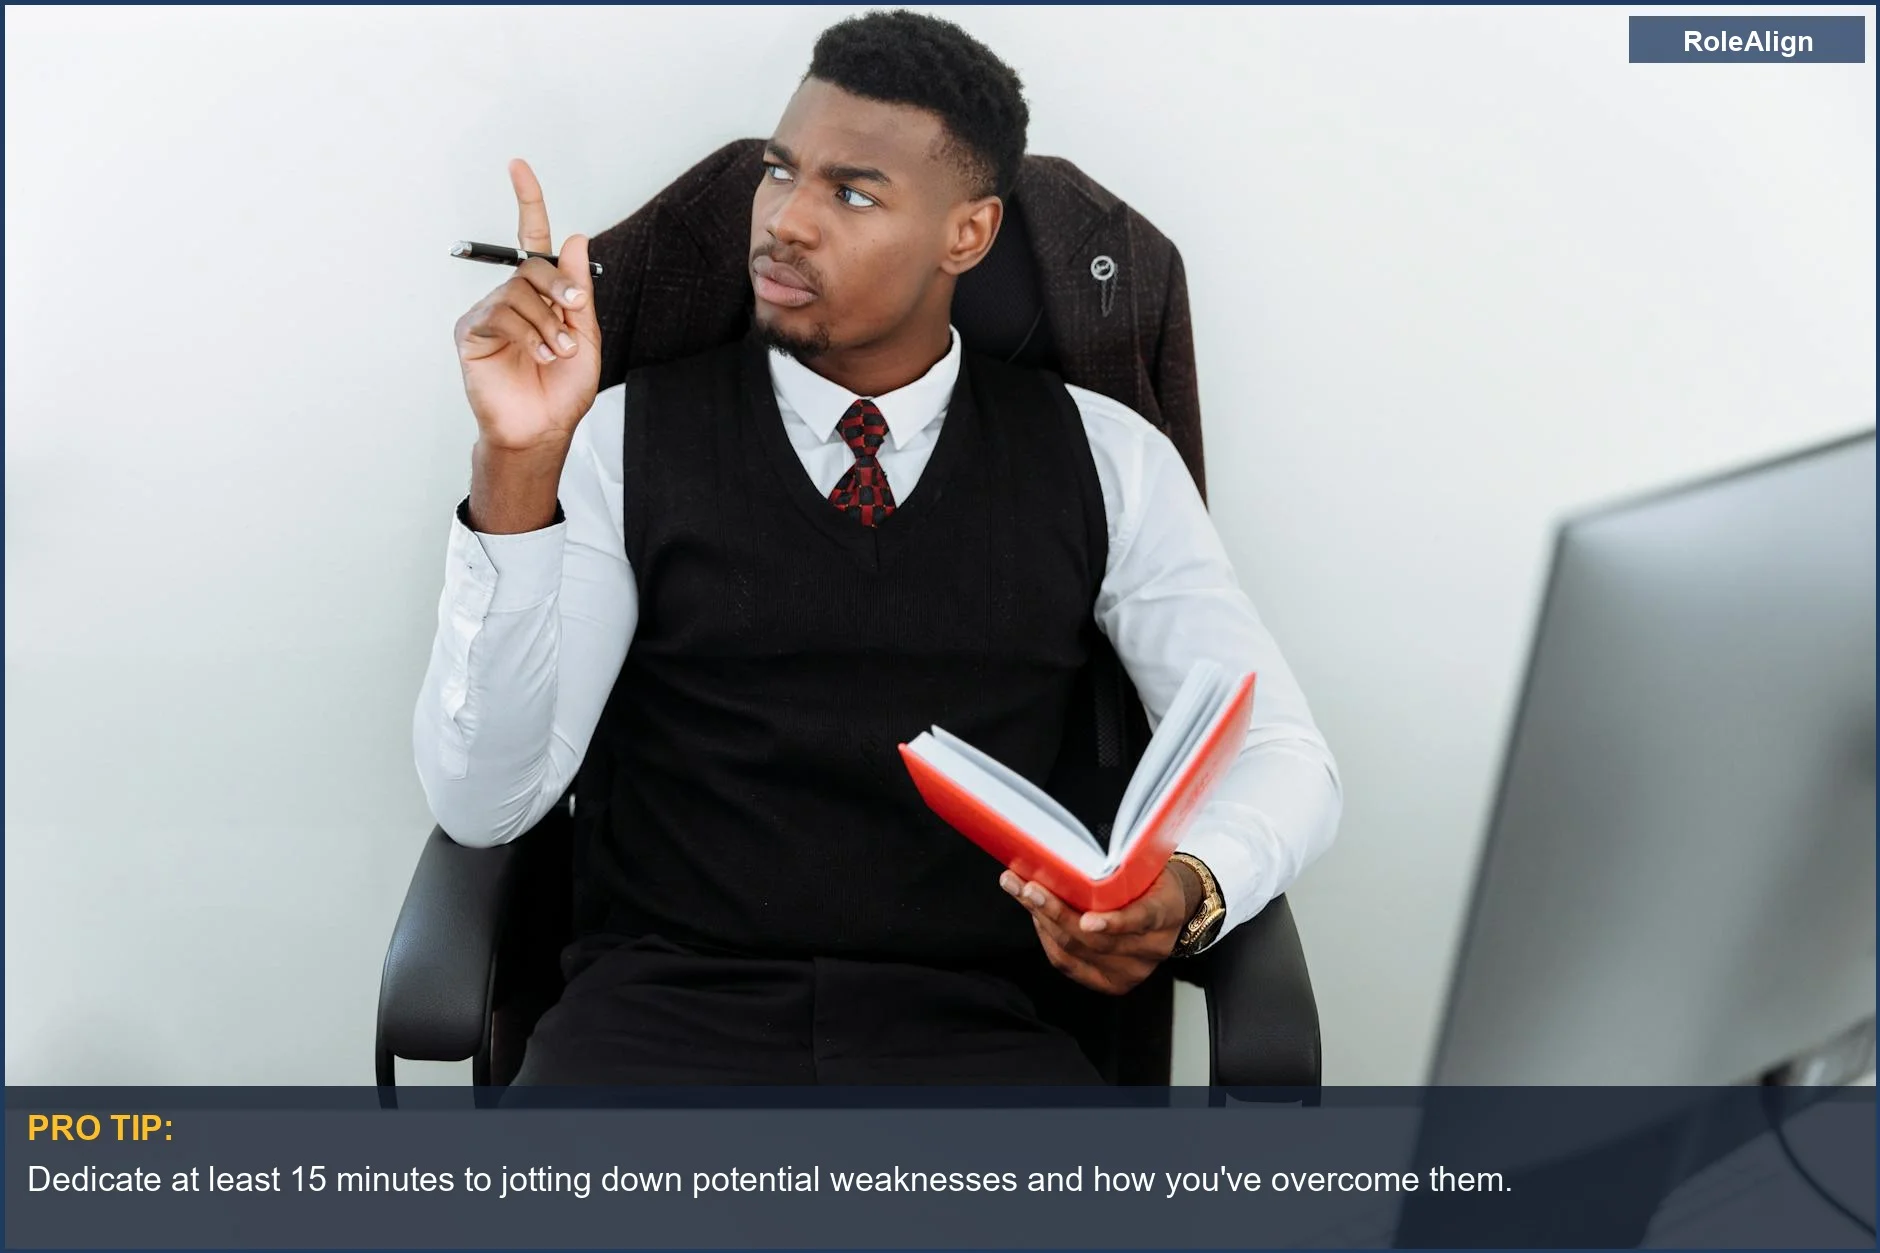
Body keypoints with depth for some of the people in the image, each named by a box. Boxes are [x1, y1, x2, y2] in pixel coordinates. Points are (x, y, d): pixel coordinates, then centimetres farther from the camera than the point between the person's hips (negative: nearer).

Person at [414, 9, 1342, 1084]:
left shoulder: (1104, 460, 11)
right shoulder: (630, 438, 6)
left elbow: (1284, 756, 9)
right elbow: (482, 802, -4)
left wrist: (1187, 892, -14)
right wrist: (517, 463, -16)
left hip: (966, 1030, 1)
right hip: (670, 1007, -1)